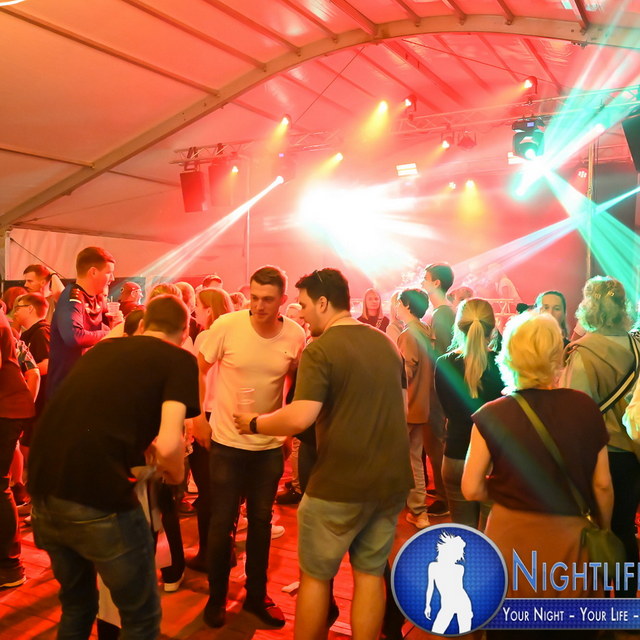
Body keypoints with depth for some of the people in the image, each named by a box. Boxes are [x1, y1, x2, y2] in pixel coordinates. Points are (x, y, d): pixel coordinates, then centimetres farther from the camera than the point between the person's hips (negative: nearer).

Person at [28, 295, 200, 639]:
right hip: (97, 497, -7)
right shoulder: (180, 359, 1)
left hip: (43, 488, 7)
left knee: (76, 604, 30)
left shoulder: (102, 347, 19)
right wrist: (175, 472, 8)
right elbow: (168, 444, -12)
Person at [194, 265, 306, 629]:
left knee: (261, 521, 15)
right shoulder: (226, 325, -16)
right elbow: (198, 369, -3)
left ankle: (257, 595, 34)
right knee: (222, 523, 9)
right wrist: (197, 417, -3)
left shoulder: (296, 336, -11)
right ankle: (217, 597, 31)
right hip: (227, 441, -2)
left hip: (270, 444, 2)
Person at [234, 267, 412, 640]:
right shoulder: (387, 344, 8)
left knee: (316, 575, 13)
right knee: (371, 574, 17)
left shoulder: (320, 349, -15)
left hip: (341, 483, -6)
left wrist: (254, 423, -8)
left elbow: (301, 418, -24)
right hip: (391, 479, 7)